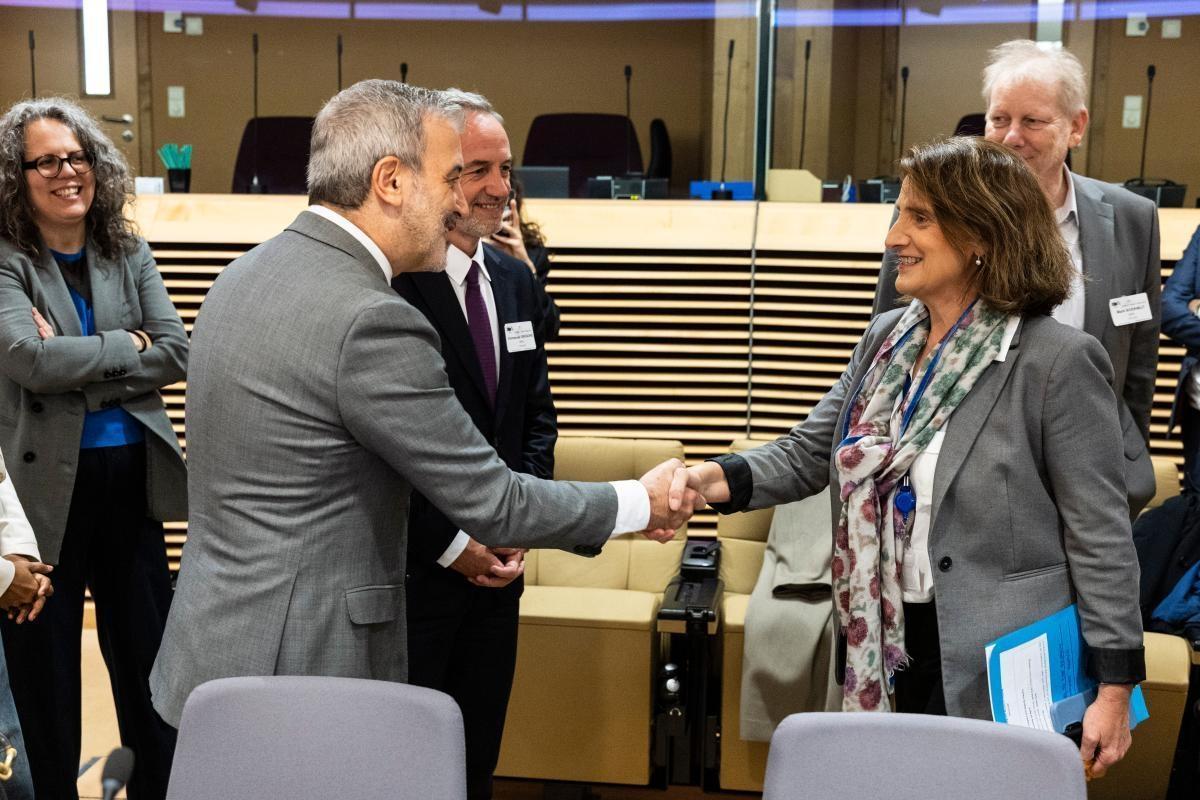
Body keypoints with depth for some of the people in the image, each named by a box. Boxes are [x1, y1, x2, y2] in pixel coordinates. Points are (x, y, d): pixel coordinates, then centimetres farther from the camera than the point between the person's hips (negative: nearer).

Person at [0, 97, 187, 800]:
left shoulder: (129, 254, 5)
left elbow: (176, 354, -5)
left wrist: (76, 363, -14)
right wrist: (125, 349, -12)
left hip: (131, 478, 3)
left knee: (146, 651, 12)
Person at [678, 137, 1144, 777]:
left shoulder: (1058, 361, -14)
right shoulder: (886, 338, 5)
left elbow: (1101, 538, -12)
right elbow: (808, 452, 7)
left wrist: (1114, 688, -12)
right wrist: (720, 480, -12)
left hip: (1001, 669, -6)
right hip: (898, 647, 6)